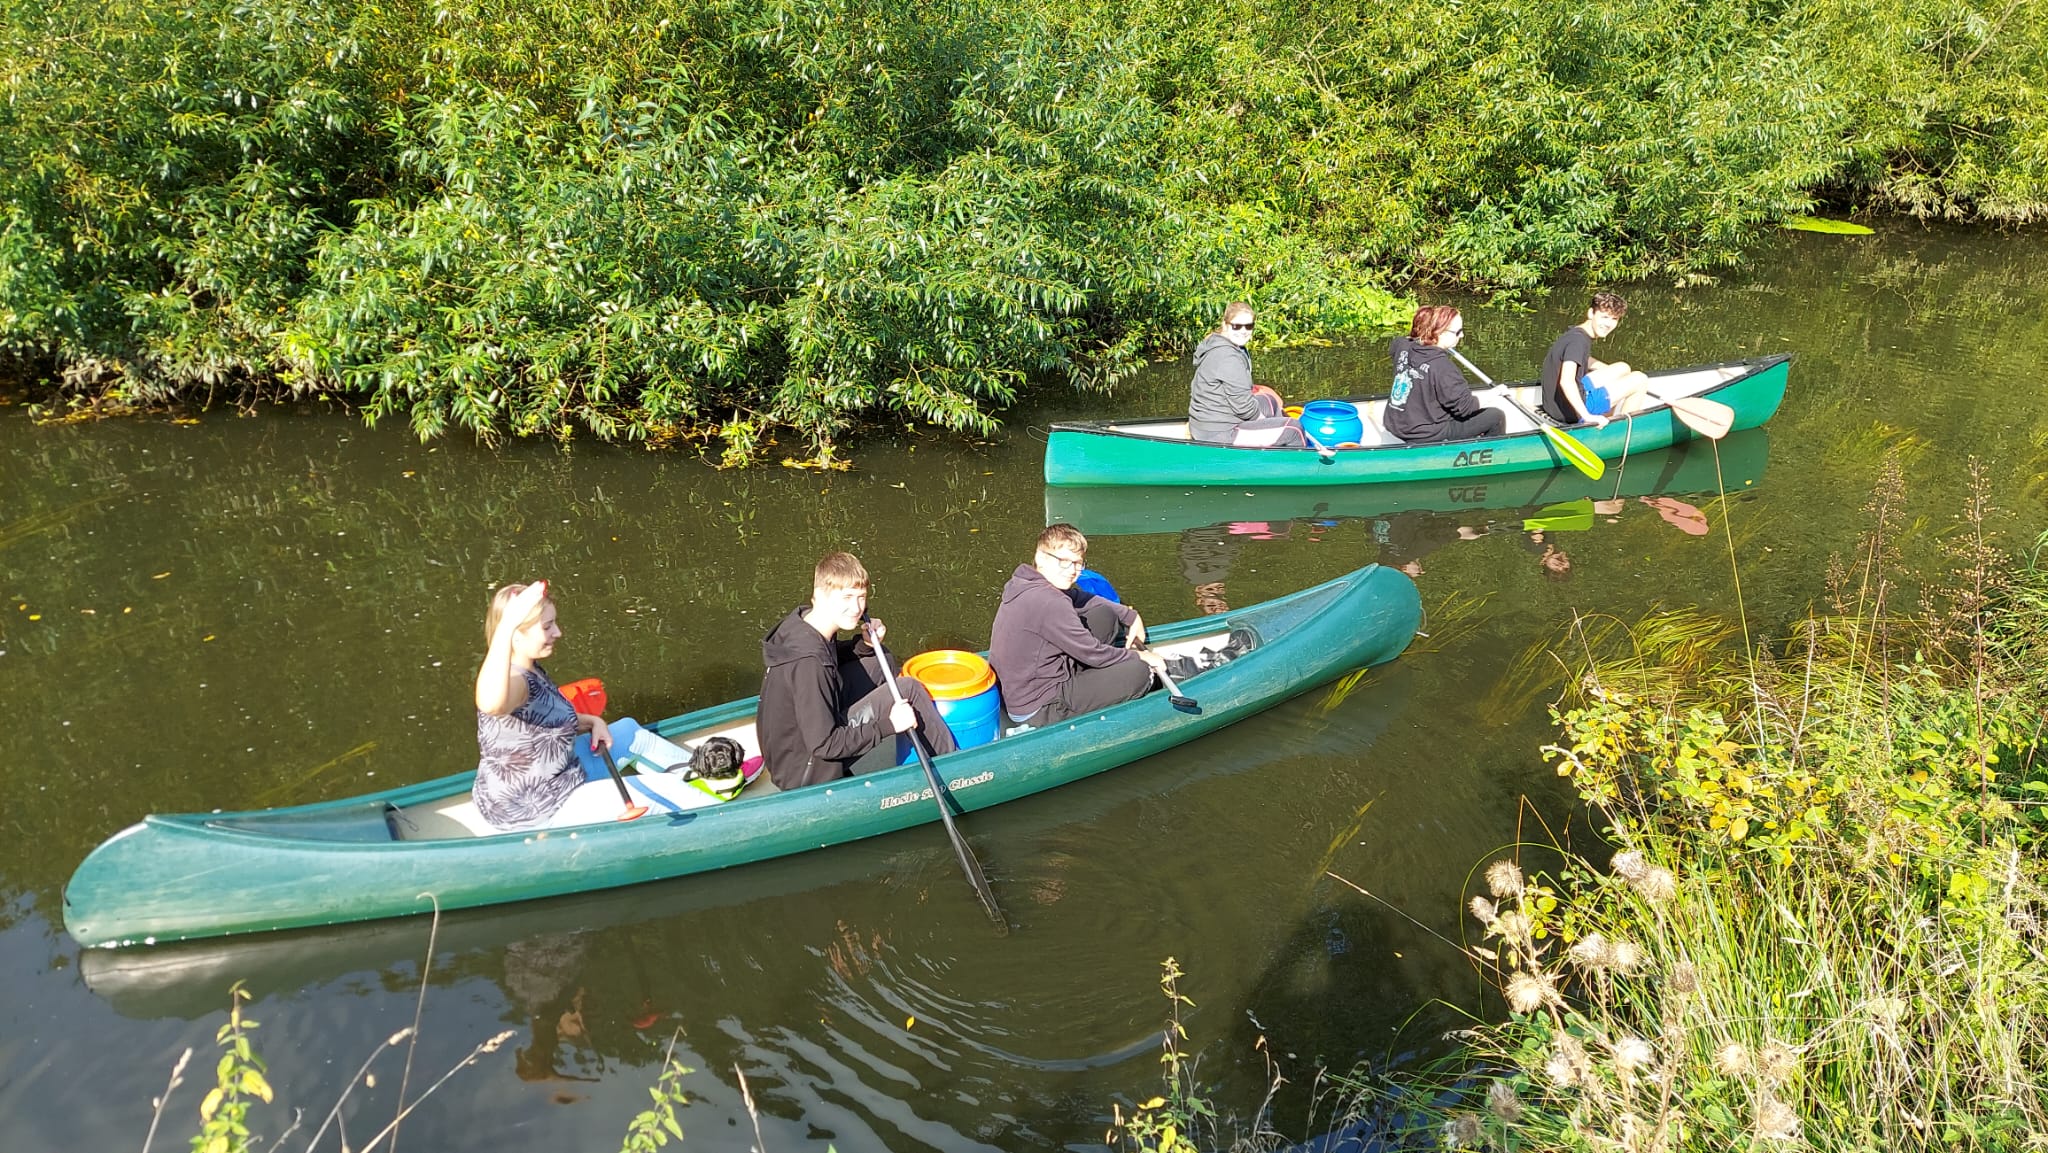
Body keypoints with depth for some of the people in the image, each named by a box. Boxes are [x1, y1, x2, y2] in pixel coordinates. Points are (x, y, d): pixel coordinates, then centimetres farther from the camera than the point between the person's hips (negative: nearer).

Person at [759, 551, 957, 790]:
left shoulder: (802, 619, -5)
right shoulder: (807, 662, -31)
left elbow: (830, 659, 18)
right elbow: (825, 746, -28)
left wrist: (864, 645, -2)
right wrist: (888, 725, -22)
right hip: (805, 773, -9)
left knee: (879, 661, 11)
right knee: (909, 689, -12)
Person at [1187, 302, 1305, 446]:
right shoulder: (1228, 357, -22)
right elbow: (1242, 405, -23)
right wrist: (1259, 417, -5)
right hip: (1218, 433, -11)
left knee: (1269, 400, 29)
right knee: (1294, 429, -10)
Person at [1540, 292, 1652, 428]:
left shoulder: (1575, 332, 8)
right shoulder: (1578, 340, -22)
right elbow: (1566, 381, -36)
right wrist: (1588, 416, -36)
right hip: (1569, 412, -10)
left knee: (1623, 368, 23)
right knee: (1640, 380, -2)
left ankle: (1608, 422, 23)